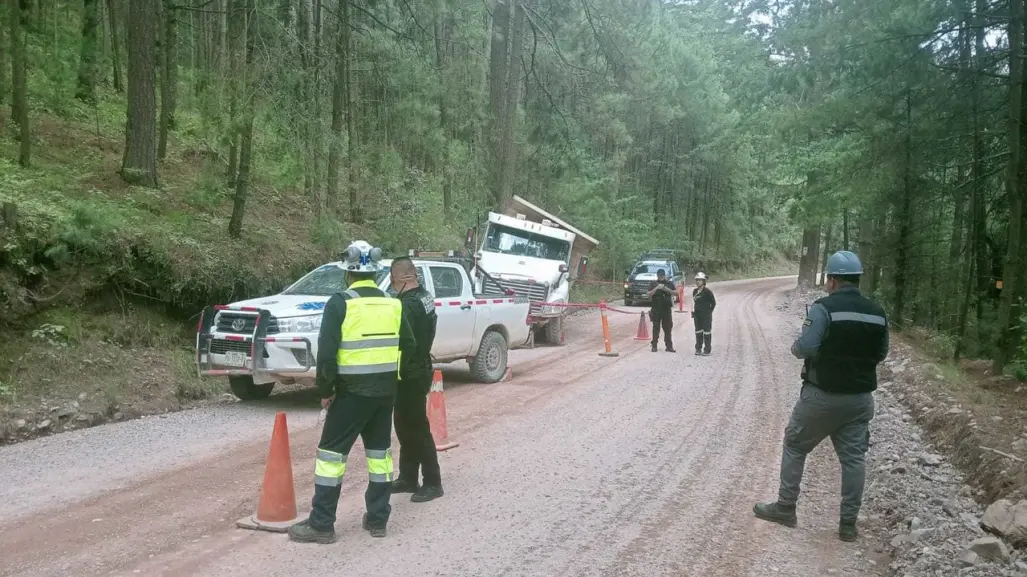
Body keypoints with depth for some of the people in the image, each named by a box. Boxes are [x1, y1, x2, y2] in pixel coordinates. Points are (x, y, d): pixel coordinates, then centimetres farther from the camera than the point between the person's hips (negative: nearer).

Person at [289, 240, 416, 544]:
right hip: (386, 389, 5)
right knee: (380, 451, 15)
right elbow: (408, 345, 9)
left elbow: (326, 352, -15)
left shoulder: (340, 303, -11)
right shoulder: (392, 304, 5)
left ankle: (321, 524, 7)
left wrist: (326, 389, -5)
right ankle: (377, 519, 20)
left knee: (331, 452, 4)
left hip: (352, 391, -5)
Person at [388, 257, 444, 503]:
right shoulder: (425, 296, 9)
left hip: (410, 374, -10)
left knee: (417, 428, -2)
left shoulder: (408, 304, -22)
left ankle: (433, 482, 6)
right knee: (406, 426, 17)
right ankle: (408, 478, 26)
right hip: (419, 369, 10)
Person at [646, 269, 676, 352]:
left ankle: (669, 346, 6)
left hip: (667, 309, 1)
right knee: (656, 328, 0)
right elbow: (649, 294, -3)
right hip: (656, 309, -1)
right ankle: (654, 346, 4)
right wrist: (657, 288, -15)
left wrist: (666, 289, -13)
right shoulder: (654, 284, 6)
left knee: (668, 328, 2)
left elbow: (675, 292, 2)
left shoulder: (669, 283, 9)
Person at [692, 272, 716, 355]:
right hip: (697, 314, 6)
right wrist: (693, 311, 10)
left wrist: (709, 311, -7)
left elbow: (713, 302, -7)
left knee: (707, 332, -1)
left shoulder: (707, 291, -10)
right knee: (698, 332, 10)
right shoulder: (695, 291, 9)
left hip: (706, 315, -6)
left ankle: (707, 350, 4)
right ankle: (698, 349, 17)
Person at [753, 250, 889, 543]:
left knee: (795, 447, 11)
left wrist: (795, 347, 1)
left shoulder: (824, 307, -15)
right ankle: (849, 522, 13)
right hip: (860, 397, 5)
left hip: (822, 395, -5)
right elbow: (880, 354, 13)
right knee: (853, 457, 9)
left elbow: (805, 348, -20)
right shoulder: (877, 313, 3)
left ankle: (785, 508, 18)